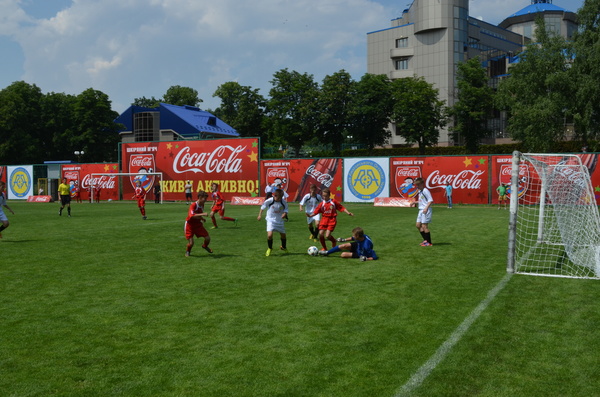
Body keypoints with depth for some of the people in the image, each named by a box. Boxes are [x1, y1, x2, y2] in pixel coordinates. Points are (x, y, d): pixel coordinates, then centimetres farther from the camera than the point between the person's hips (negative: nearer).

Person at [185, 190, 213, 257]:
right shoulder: (193, 205, -25)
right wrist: (202, 214, -44)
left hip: (198, 224, 6)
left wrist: (202, 218, 2)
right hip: (190, 225, -6)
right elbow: (191, 215, -40)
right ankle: (188, 251, 24)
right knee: (191, 243, -10)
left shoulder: (202, 205, -2)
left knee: (207, 238, -1)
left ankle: (205, 246, 34)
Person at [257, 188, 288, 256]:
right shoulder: (269, 201, -19)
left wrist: (284, 214, -24)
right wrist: (260, 215, -3)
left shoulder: (284, 202, -13)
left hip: (280, 221, 3)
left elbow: (286, 210, -3)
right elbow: (263, 207, -3)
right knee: (269, 235, -20)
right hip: (271, 220, -3)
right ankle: (269, 249, 8)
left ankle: (284, 247, 46)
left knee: (283, 235, 15)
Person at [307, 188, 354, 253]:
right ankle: (324, 248, 16)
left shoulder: (333, 202, -2)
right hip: (324, 219, 3)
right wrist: (310, 215, -17)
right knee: (320, 234, -6)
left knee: (327, 235, -13)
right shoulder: (322, 204, 2)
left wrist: (348, 213, -6)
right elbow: (316, 211, -1)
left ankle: (334, 241, 23)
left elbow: (342, 208, 3)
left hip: (332, 219, -3)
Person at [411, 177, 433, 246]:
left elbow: (431, 200, -18)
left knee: (424, 226, -8)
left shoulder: (425, 191, -14)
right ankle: (425, 240, 22)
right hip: (421, 210, 10)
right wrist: (415, 202, 14)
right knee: (418, 225, 13)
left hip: (425, 211, -10)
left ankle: (429, 243, 1)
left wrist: (426, 208, -26)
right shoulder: (420, 191, 15)